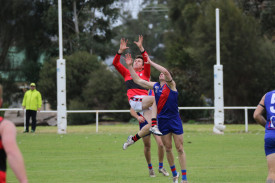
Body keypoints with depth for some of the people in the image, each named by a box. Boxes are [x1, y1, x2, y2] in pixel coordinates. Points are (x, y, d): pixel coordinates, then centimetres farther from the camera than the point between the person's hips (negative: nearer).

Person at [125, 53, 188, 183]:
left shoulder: (171, 85, -5)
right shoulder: (154, 86, 9)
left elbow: (166, 71, -23)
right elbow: (137, 80, 11)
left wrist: (151, 62, -16)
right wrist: (130, 66, 3)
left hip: (174, 120, -4)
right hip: (162, 121, 5)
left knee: (180, 149, -4)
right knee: (168, 149, 8)